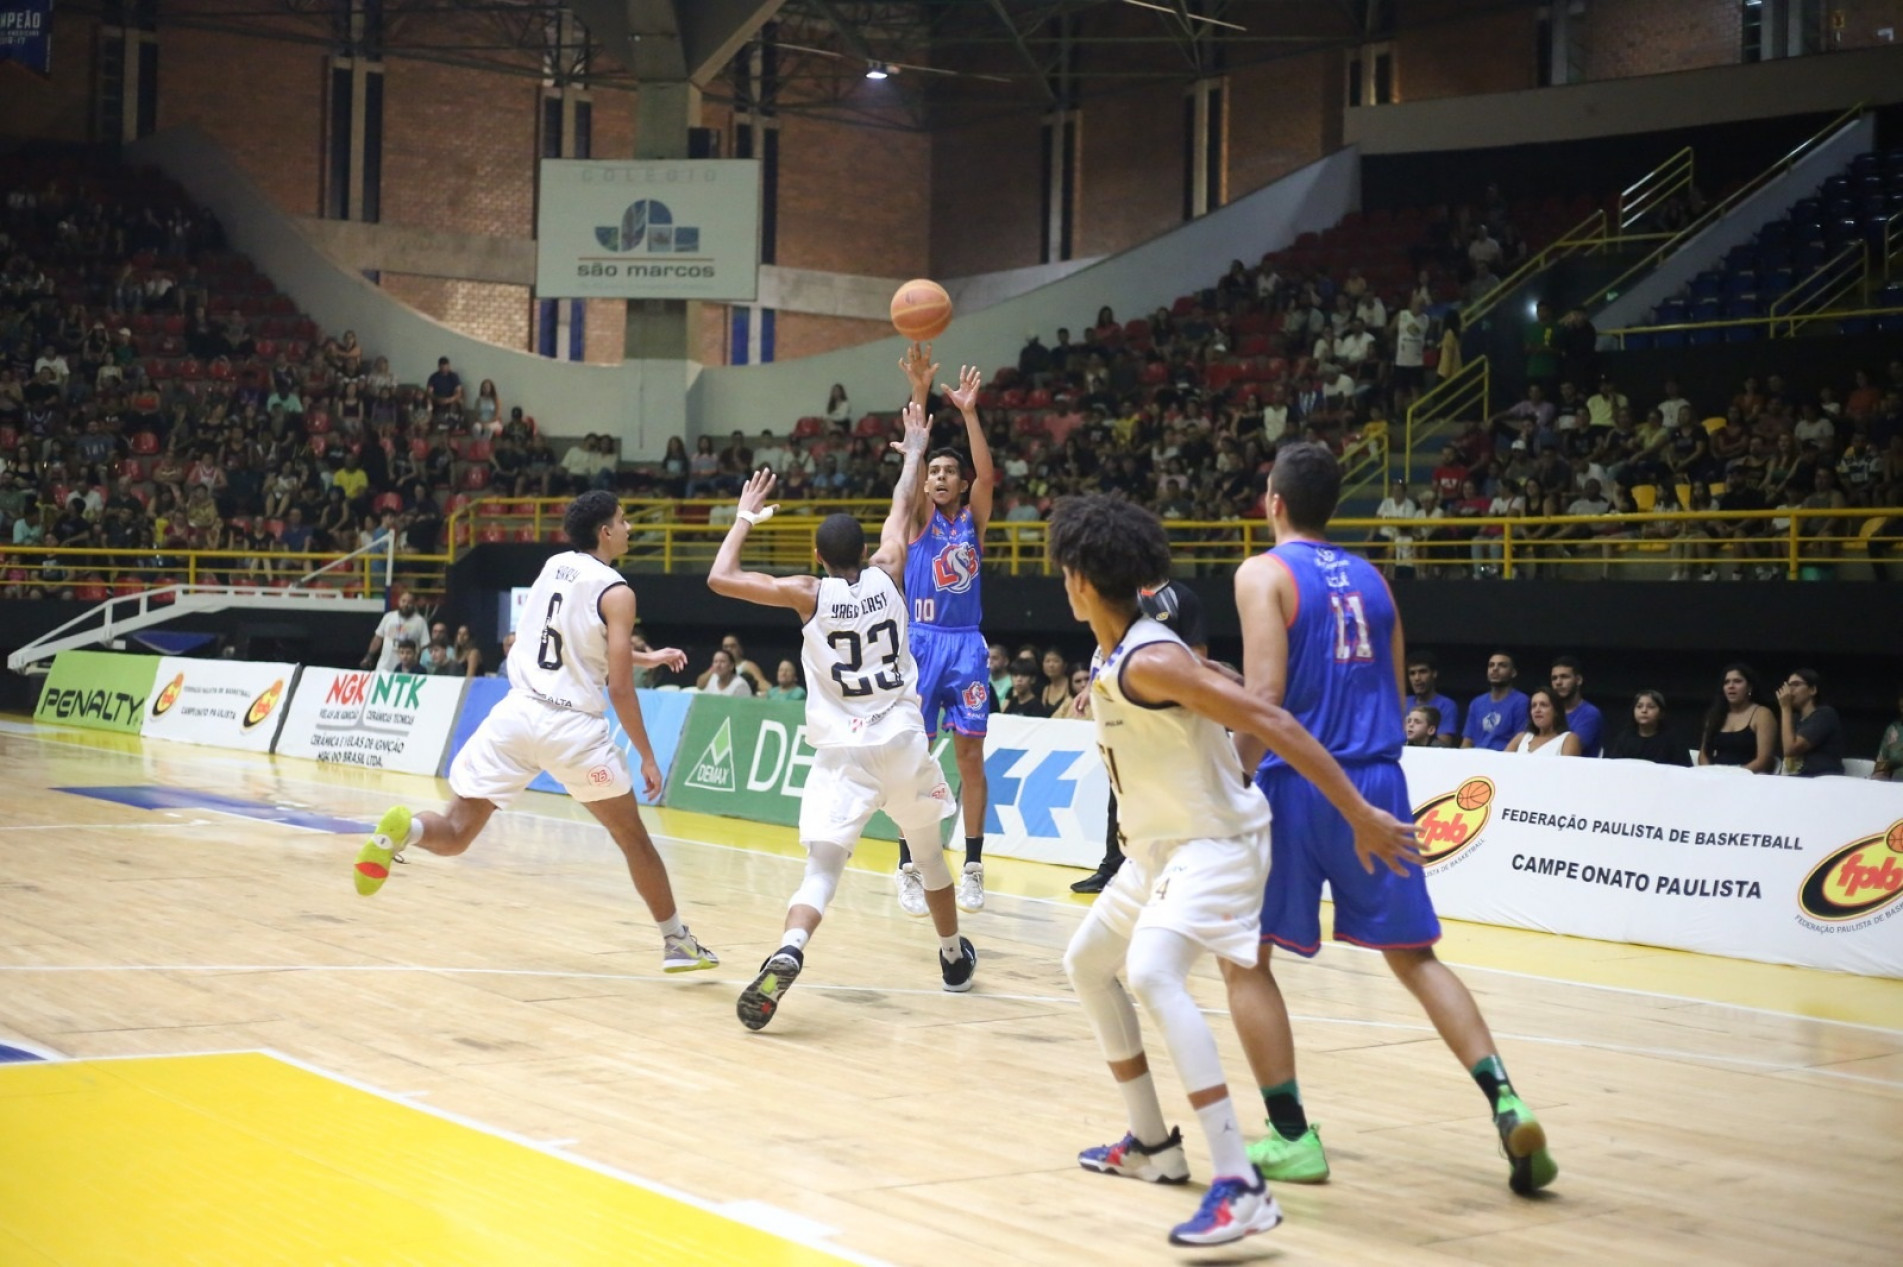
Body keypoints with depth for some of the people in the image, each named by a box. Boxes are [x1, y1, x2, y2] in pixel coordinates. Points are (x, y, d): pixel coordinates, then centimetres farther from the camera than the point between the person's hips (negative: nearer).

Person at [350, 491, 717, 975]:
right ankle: (677, 943, 20)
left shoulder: (553, 566, 14)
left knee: (453, 835, 6)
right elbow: (619, 688, -8)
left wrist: (647, 657, 38)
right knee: (632, 836, 14)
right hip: (574, 726, -4)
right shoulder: (616, 592, -4)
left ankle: (403, 829, -27)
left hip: (517, 713, 4)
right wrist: (646, 756, 1)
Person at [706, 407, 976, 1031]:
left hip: (842, 751, -2)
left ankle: (786, 956, -39)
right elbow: (902, 508, 18)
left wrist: (744, 519, 11)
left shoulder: (808, 594, -3)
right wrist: (915, 449, 33)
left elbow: (720, 579, -2)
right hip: (904, 742, 3)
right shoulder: (887, 575, 2)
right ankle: (955, 958, 41)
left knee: (822, 868, -12)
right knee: (928, 851, 25)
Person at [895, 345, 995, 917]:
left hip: (966, 644, 1)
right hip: (921, 641, -1)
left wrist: (968, 412, -19)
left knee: (970, 756, 2)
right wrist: (920, 394, -23)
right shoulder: (921, 517, 5)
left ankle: (973, 866, 7)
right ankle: (909, 868, 2)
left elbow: (986, 474, -10)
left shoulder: (973, 518, 9)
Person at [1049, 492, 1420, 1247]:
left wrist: (1360, 815, -30)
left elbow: (1269, 721, -27)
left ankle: (1240, 1187, -36)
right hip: (1158, 847, 11)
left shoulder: (1149, 662, -23)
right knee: (1086, 965, 22)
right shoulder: (1109, 656, 6)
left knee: (1152, 974, -32)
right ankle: (1153, 1143, 32)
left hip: (1214, 844, -11)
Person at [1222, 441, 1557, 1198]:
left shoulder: (1264, 573, -4)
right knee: (1413, 955, 13)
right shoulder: (1370, 578, 15)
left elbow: (1263, 695, -15)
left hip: (1298, 783, -5)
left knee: (1243, 956, 9)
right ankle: (1505, 1102, -4)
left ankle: (1291, 1137, 5)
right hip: (1376, 783, 5)